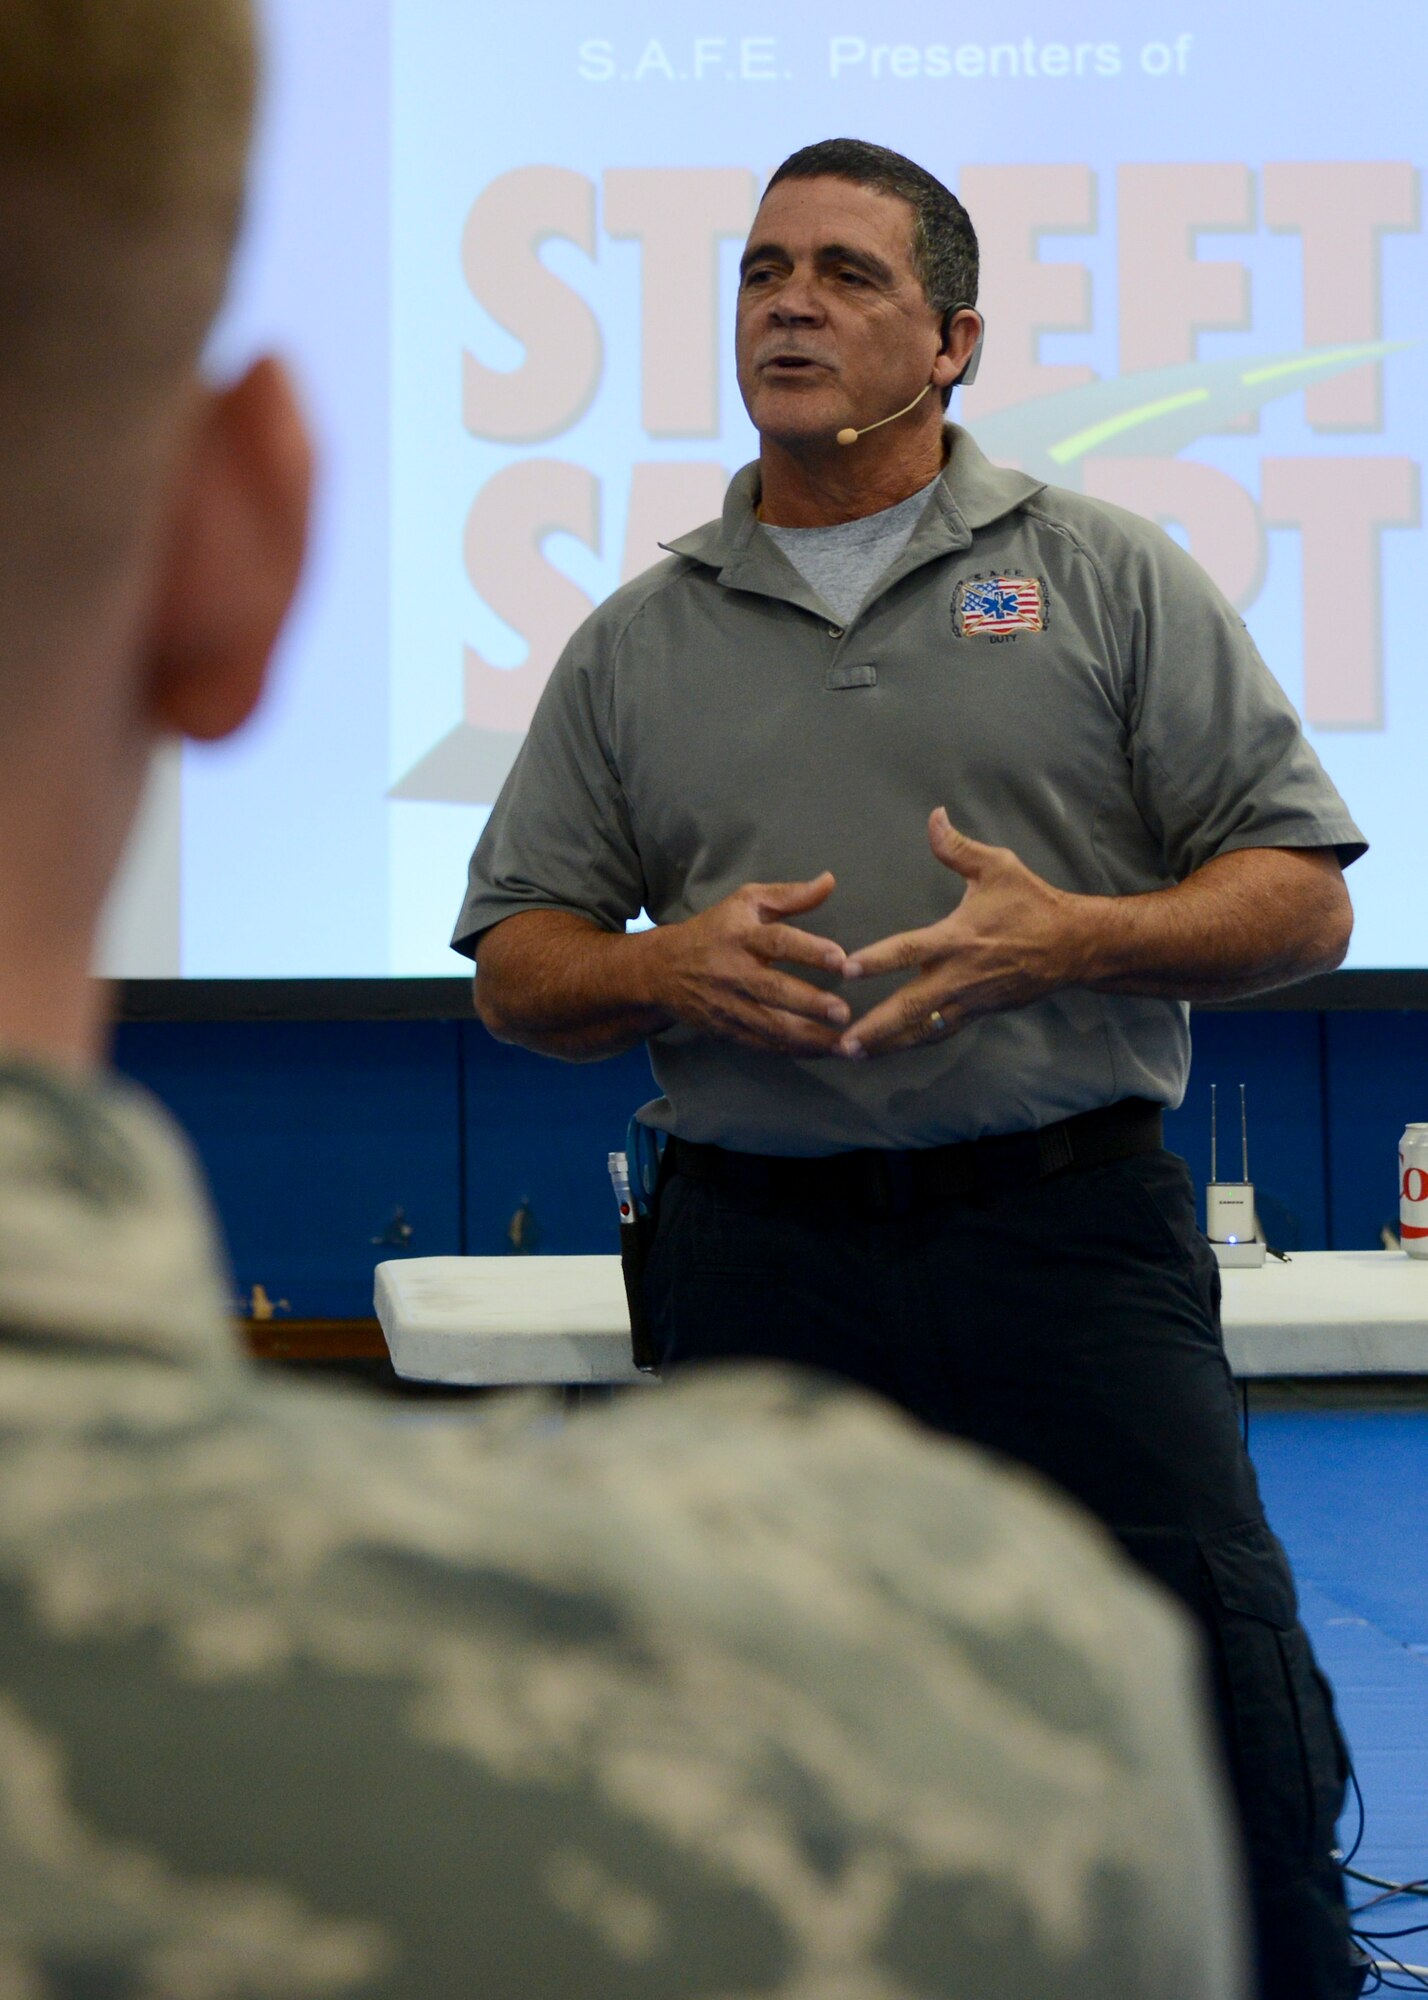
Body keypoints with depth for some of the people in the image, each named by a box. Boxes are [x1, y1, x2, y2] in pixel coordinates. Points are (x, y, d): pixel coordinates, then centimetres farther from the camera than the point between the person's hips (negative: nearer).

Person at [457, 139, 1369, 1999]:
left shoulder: (1109, 577, 6)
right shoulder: (638, 642, 13)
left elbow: (1303, 899, 3)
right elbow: (516, 962, 14)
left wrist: (1066, 938, -14)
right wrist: (668, 968, -7)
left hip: (1074, 1228, -2)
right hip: (764, 1262, 2)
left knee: (1227, 1715, -4)